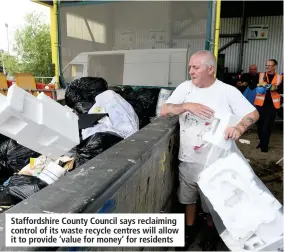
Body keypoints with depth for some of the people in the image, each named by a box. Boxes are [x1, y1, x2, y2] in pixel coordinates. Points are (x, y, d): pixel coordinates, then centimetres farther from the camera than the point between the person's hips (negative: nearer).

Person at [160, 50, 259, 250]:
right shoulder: (185, 87, -1)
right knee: (189, 197, 21)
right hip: (188, 159, 3)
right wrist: (187, 106, -22)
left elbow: (254, 114, -7)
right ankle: (190, 228, 45)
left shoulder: (227, 91, -9)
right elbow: (164, 111, -5)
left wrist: (239, 127, -27)